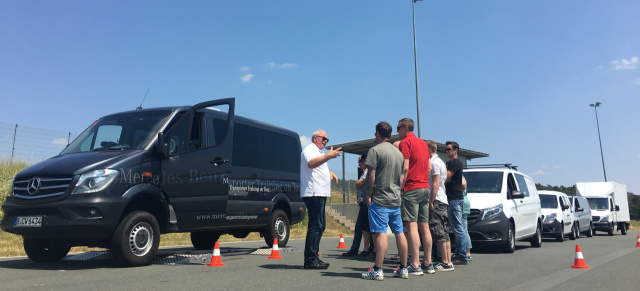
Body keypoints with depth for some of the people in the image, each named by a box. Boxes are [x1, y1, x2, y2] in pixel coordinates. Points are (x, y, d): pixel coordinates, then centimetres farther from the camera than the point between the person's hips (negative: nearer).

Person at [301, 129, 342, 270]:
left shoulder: (318, 152, 26)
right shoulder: (310, 149, -6)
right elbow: (311, 163, -28)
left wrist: (329, 172, 22)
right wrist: (328, 156, -37)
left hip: (319, 194, 11)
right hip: (314, 194, -11)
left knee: (319, 226, 13)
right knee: (316, 226, -12)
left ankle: (313, 258, 19)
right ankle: (310, 260, -9)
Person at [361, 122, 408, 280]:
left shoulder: (375, 150, -8)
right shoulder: (398, 152, 15)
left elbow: (371, 176, -13)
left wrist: (368, 195, -7)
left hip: (380, 199, -7)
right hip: (396, 199, 7)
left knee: (380, 233, -8)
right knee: (399, 232, 10)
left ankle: (377, 270, -7)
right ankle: (403, 269, 17)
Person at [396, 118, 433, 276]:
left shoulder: (405, 142, -5)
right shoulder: (423, 143, 19)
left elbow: (405, 168, -14)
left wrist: (399, 187, -13)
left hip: (412, 188, -8)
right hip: (425, 188, 8)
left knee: (412, 226, -9)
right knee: (424, 226, 10)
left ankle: (415, 265, -10)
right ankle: (428, 263, 14)